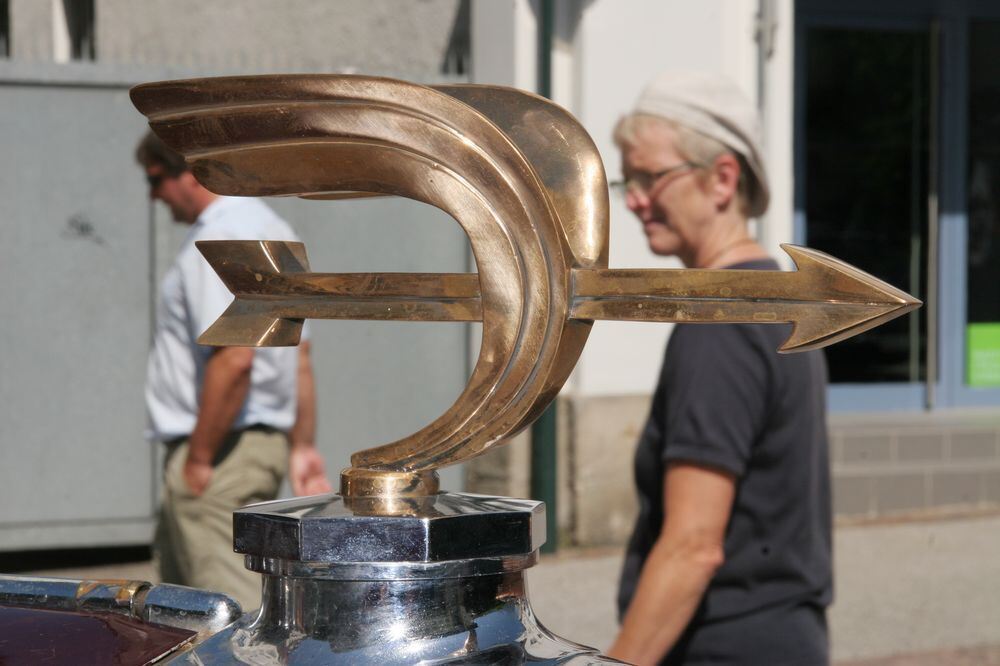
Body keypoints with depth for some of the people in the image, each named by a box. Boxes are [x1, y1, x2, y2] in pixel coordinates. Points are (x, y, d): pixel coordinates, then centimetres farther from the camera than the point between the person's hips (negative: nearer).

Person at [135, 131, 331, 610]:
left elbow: (234, 358, -26)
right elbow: (299, 354, 18)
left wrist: (198, 461, -20)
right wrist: (303, 446, 20)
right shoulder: (271, 229, 16)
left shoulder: (219, 241, -17)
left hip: (218, 449, -11)